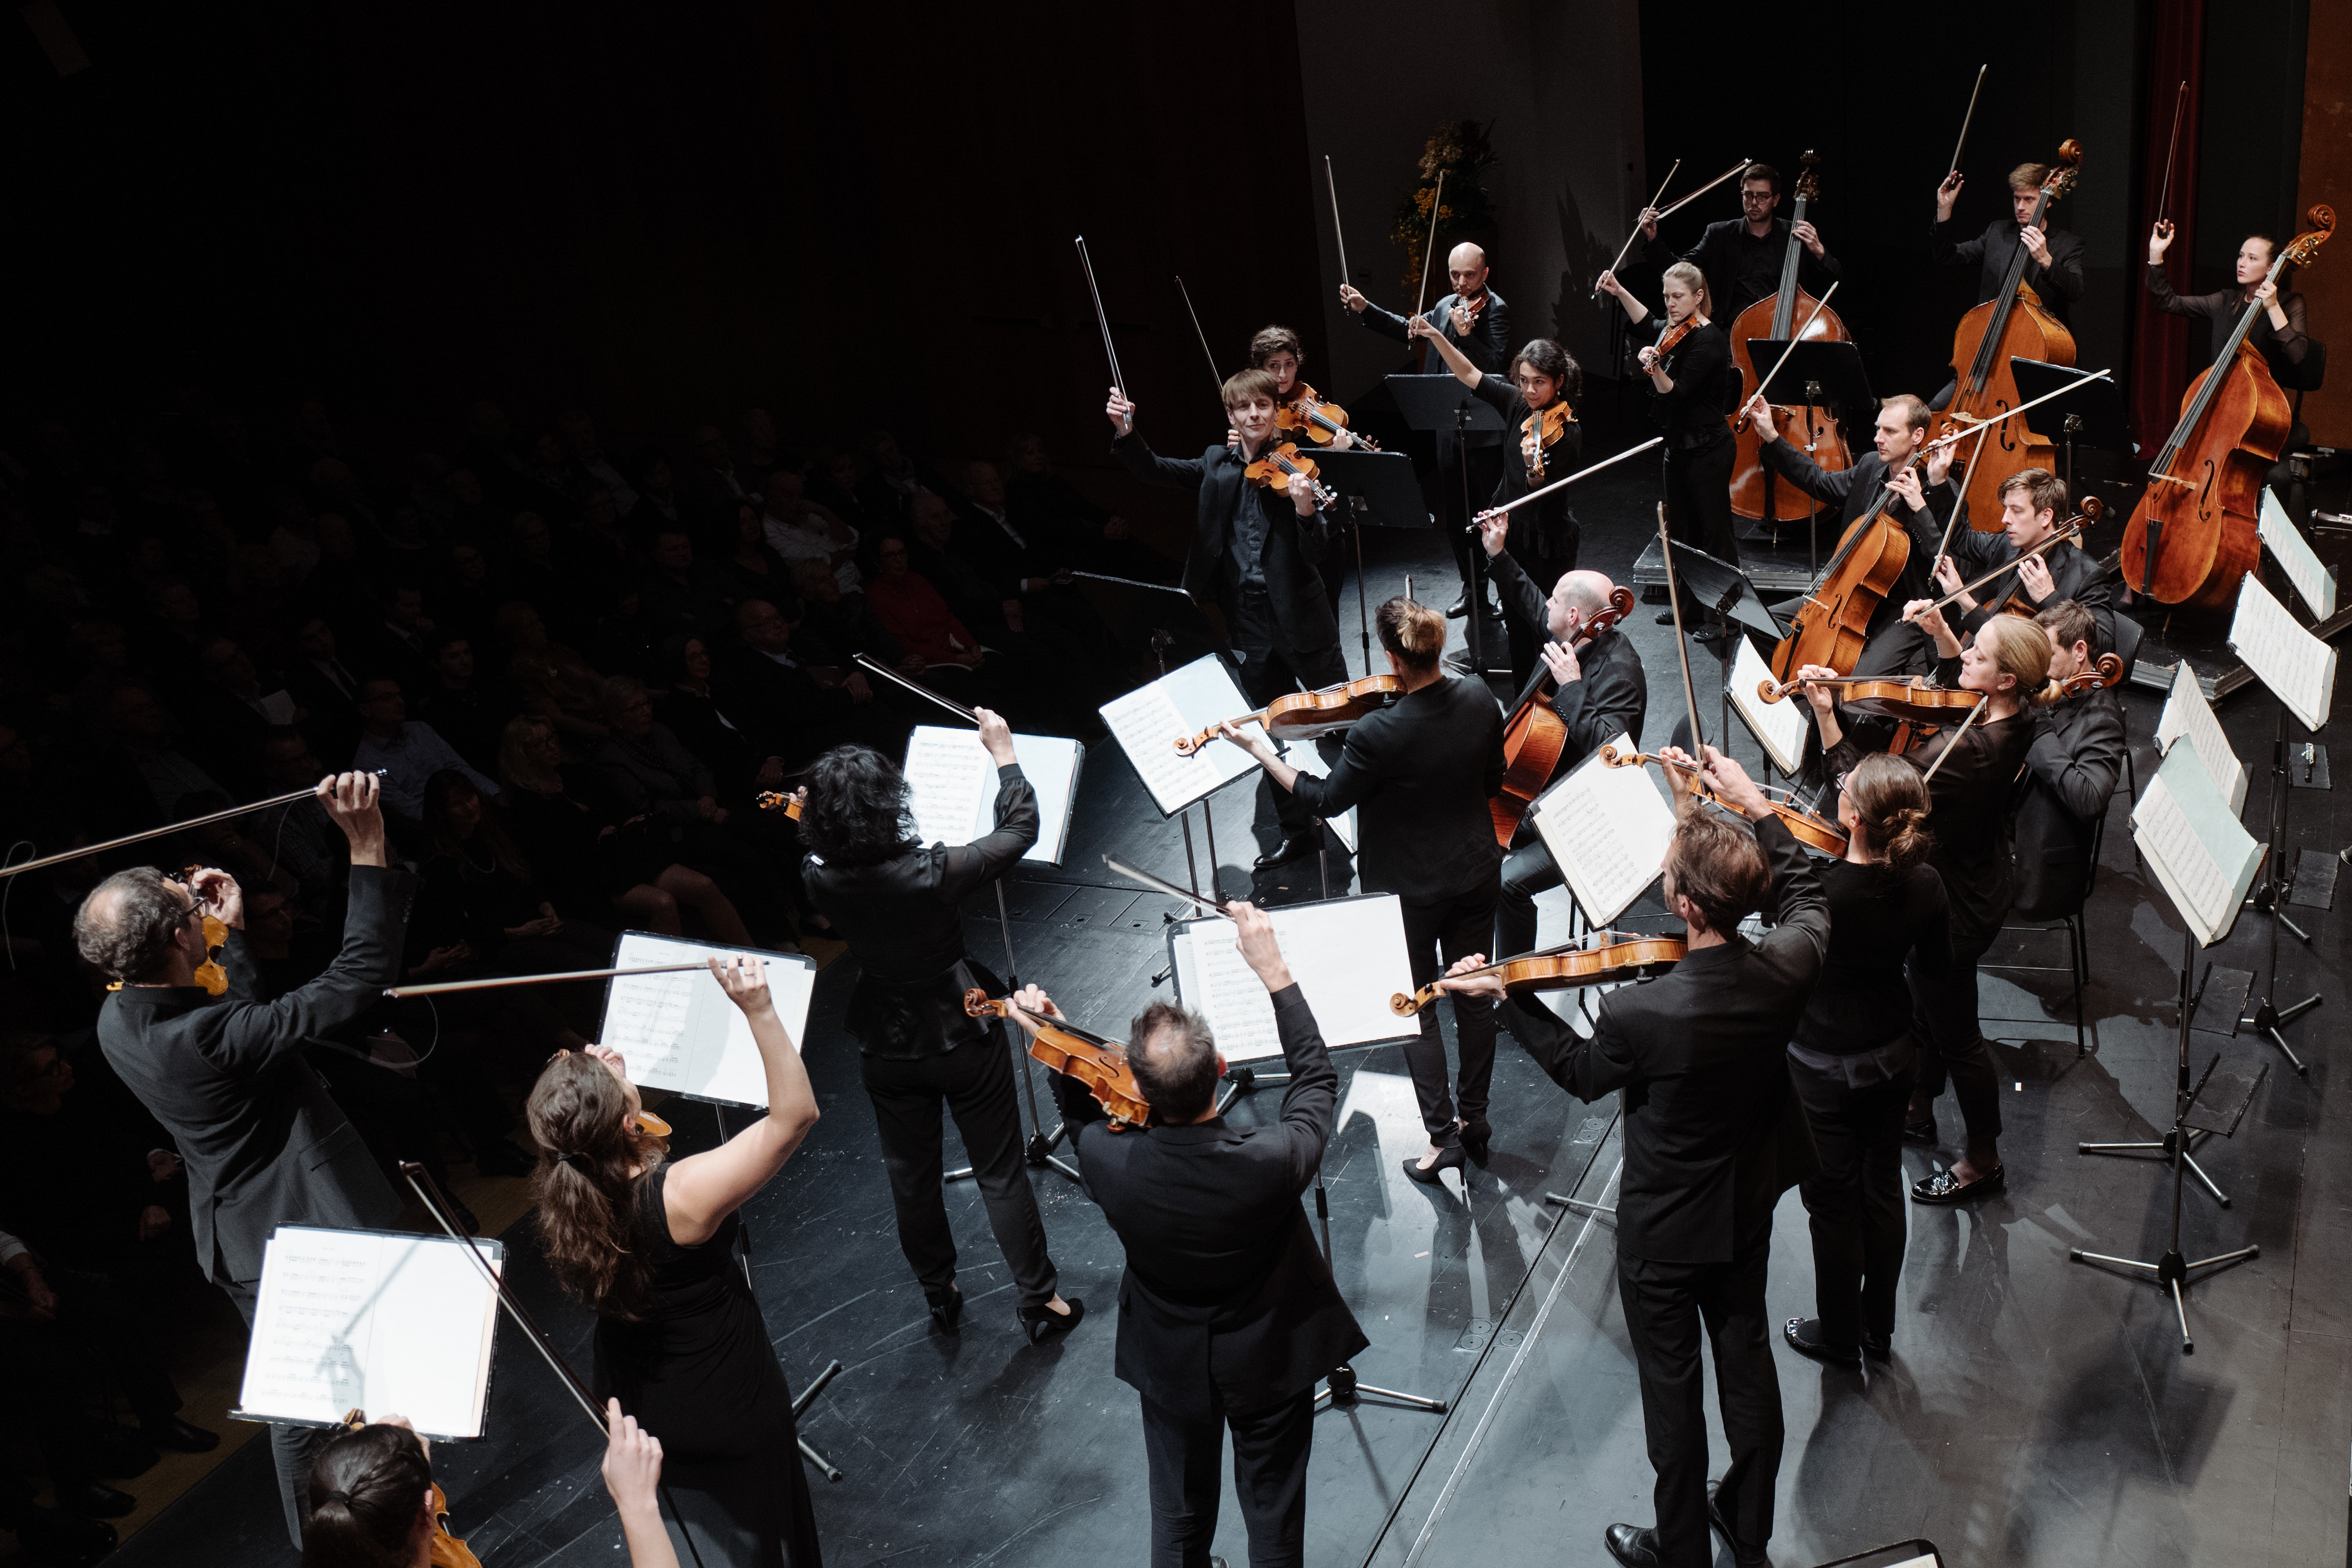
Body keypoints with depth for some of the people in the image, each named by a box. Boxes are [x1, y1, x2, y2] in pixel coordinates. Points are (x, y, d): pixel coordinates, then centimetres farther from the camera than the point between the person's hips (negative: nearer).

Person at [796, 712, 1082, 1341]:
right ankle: (1040, 1302, 26)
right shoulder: (931, 875, -31)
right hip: (962, 1035, -4)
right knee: (1000, 1173, 13)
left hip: (886, 1046, 4)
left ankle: (938, 1295, 42)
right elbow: (1020, 830, -17)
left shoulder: (821, 878, -20)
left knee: (911, 1177, 23)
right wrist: (1005, 754, -8)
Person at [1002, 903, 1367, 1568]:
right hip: (1269, 1361, -1)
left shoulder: (1107, 1162, -32)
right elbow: (1317, 1078, -15)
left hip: (1170, 1363, 2)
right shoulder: (1271, 1163, -37)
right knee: (1273, 1514, 24)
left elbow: (1082, 1117, -4)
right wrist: (1273, 970, -15)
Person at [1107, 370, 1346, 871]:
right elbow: (1156, 471, 2)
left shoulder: (1293, 467, -7)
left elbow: (1314, 552, -13)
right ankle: (1299, 830, 26)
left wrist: (1305, 511, -33)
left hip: (1299, 616, -4)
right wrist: (1125, 431, -15)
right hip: (1249, 624, 4)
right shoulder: (1218, 466, 8)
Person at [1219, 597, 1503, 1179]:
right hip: (1477, 872, 5)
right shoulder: (1479, 700, -13)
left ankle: (1442, 1136, 20)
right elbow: (1493, 782, 3)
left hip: (1410, 888, -5)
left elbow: (1326, 800, -15)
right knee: (1473, 994, 20)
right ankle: (1474, 1118, 35)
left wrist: (1261, 749, -6)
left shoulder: (1378, 733, -31)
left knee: (1417, 1010, 13)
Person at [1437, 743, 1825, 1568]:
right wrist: (1755, 806, 2)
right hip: (1749, 1208, 5)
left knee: (1672, 1385, 16)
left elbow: (1583, 1073, -14)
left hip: (1664, 1229, -5)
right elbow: (1806, 896, 2)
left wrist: (1507, 998, -8)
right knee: (1745, 1356, 26)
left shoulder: (1641, 1013, -38)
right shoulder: (1787, 970, -24)